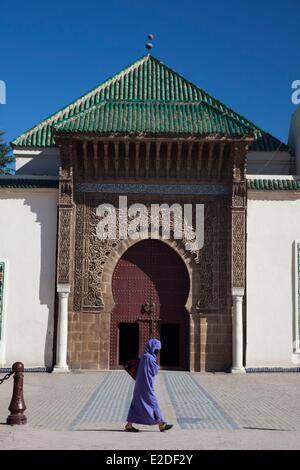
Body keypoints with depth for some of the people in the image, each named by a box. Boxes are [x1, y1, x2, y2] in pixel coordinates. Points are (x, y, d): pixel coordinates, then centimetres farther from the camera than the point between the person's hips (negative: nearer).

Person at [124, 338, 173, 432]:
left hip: (140, 385, 9)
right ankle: (161, 425, 7)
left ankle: (129, 425, 10)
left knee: (137, 405, 10)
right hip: (146, 386, -9)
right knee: (153, 404, -1)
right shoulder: (149, 358, -18)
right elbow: (155, 371, -10)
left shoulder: (144, 356, 12)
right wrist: (157, 367, 9)